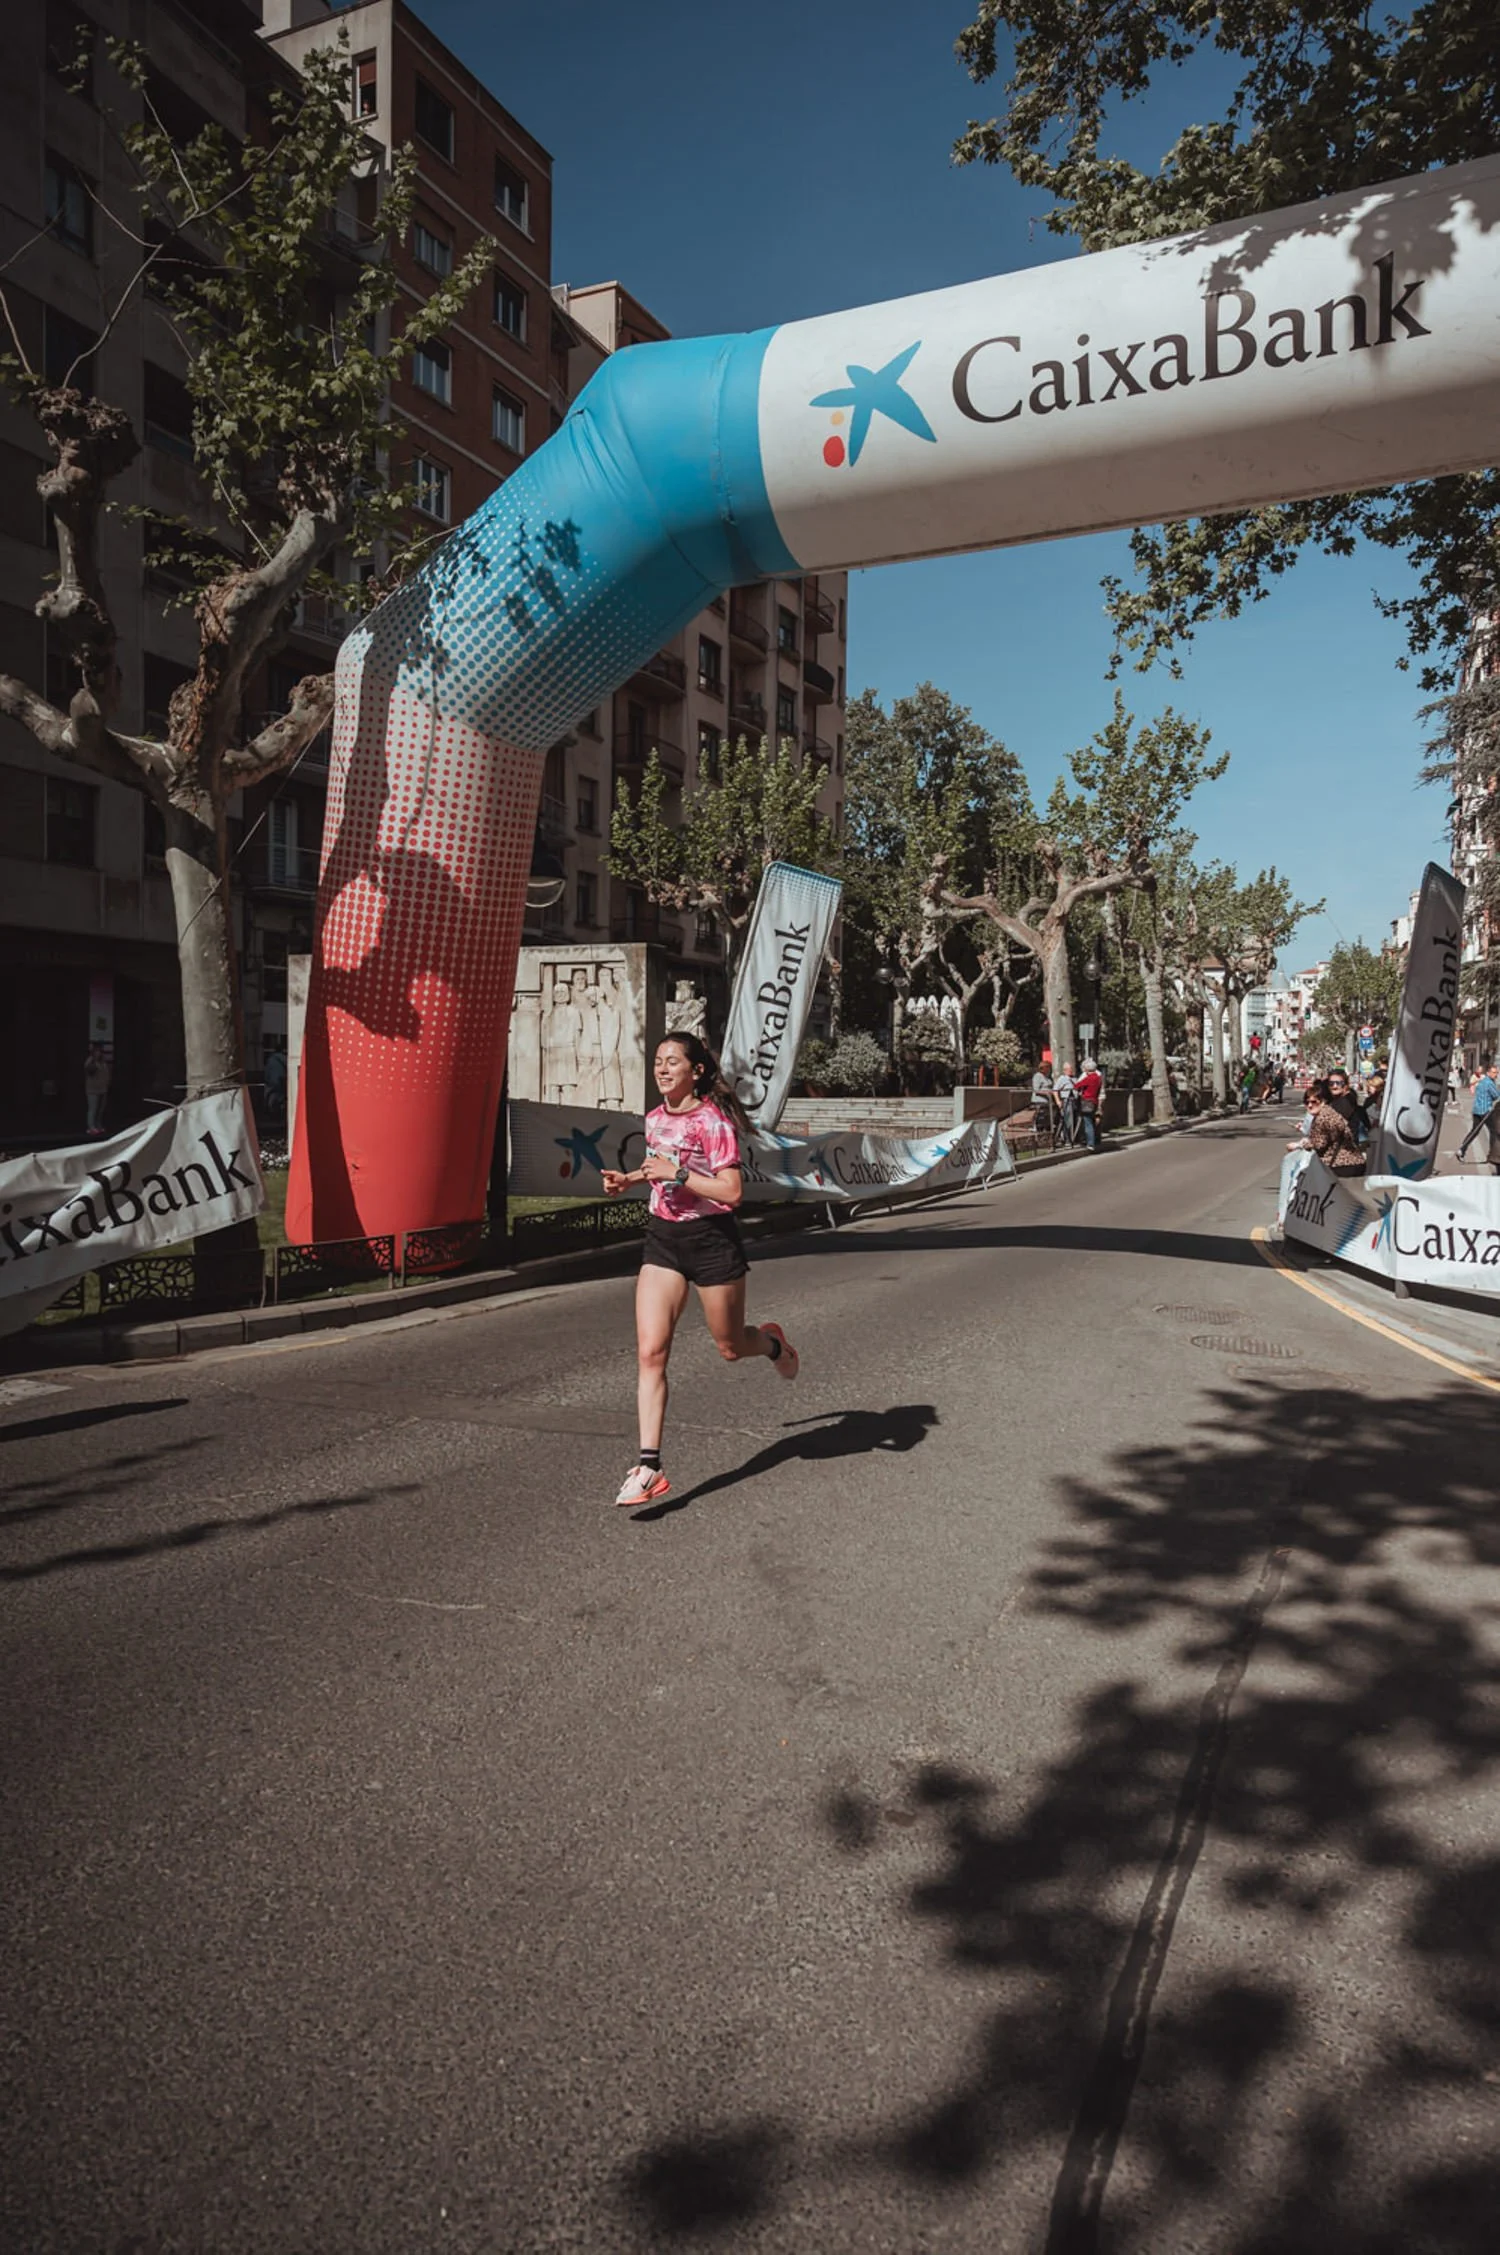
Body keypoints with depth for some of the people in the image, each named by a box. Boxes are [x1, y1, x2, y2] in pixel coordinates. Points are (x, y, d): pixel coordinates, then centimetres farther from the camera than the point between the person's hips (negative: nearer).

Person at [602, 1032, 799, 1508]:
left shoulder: (713, 1120, -15)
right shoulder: (655, 1118, 6)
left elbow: (732, 1191, -21)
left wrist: (676, 1173, -24)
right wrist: (630, 1178, 9)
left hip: (711, 1240, -5)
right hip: (662, 1238, 5)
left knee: (731, 1347, 12)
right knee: (649, 1351, -8)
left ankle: (773, 1343, 50)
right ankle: (649, 1467, -7)